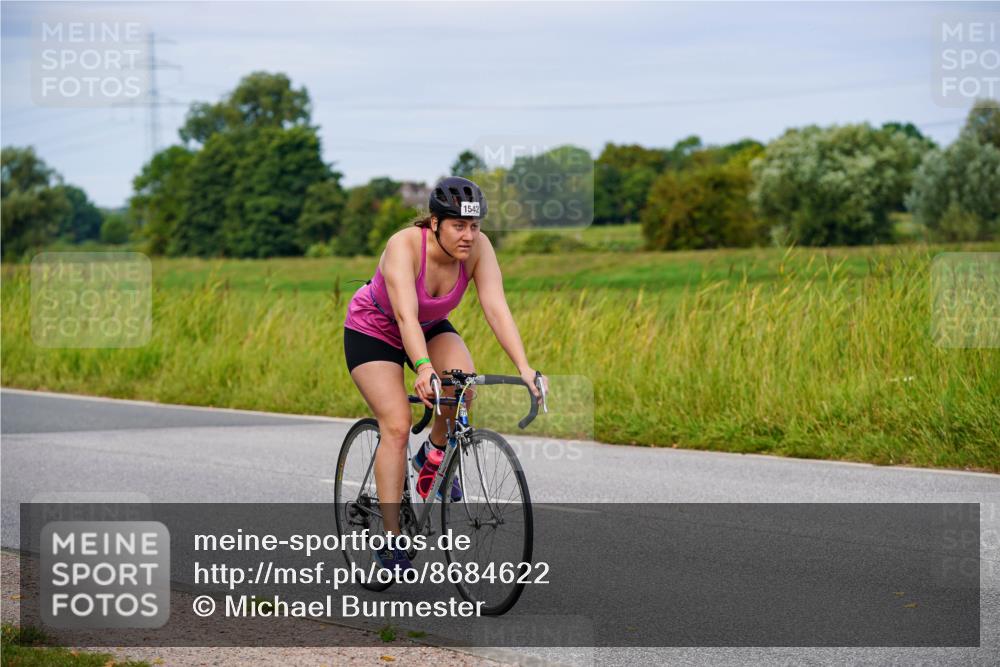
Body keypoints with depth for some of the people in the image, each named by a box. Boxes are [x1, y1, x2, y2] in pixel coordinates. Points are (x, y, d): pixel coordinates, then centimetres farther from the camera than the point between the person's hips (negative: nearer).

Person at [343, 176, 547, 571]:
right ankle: (390, 539, -13)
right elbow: (405, 315, -45)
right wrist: (424, 369, -60)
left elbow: (496, 309, -30)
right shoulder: (405, 246, -34)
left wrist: (524, 368, -42)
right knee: (396, 426, -17)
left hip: (431, 328, 4)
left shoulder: (478, 248, -23)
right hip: (373, 331, -4)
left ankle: (435, 453, 3)